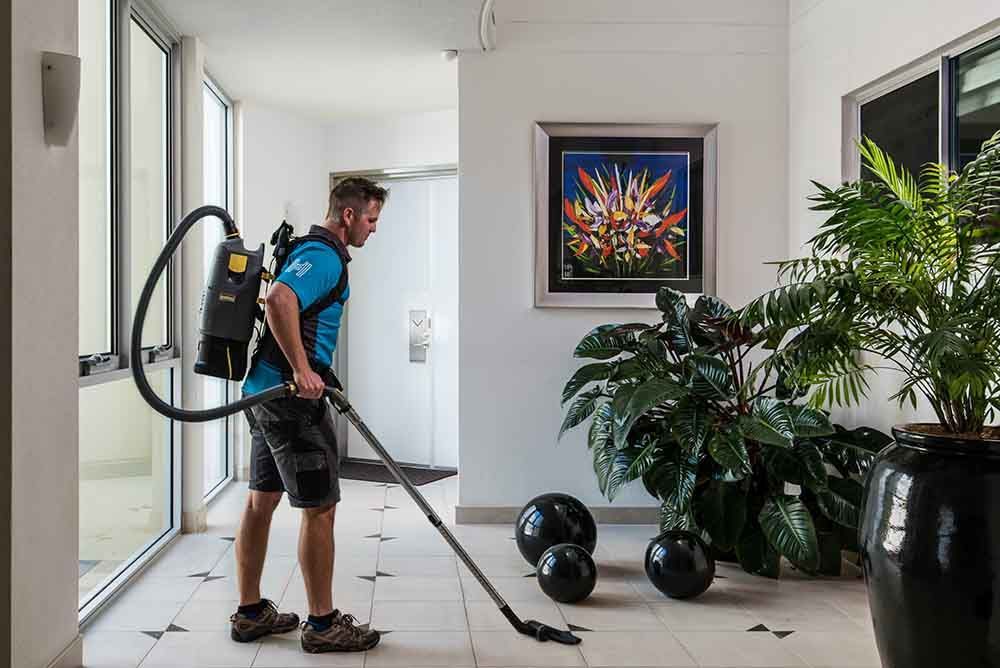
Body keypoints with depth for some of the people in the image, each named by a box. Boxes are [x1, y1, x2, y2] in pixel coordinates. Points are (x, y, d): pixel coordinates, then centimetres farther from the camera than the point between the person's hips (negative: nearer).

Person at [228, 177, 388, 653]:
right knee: (320, 507, -3)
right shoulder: (324, 255, -14)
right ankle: (322, 623, 6)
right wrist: (302, 369, -29)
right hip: (292, 396, -10)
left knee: (262, 500, 13)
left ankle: (250, 612, 23)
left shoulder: (311, 251, 19)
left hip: (267, 390, 10)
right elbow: (279, 299, -32)